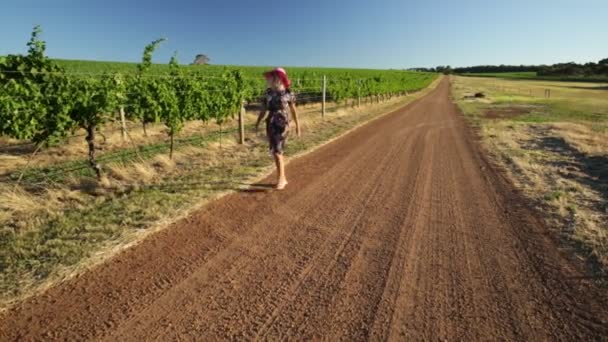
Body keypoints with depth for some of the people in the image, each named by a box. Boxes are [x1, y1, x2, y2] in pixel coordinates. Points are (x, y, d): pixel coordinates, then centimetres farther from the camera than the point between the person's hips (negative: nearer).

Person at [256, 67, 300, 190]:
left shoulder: (288, 94, -3)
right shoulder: (269, 93, 7)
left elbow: (293, 110, 6)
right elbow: (264, 110, 9)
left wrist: (297, 125, 9)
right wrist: (257, 123, 1)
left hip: (282, 125, -5)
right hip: (271, 125, 5)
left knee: (278, 152, -13)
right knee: (274, 152, 8)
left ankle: (281, 179, -3)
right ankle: (283, 178, 21)